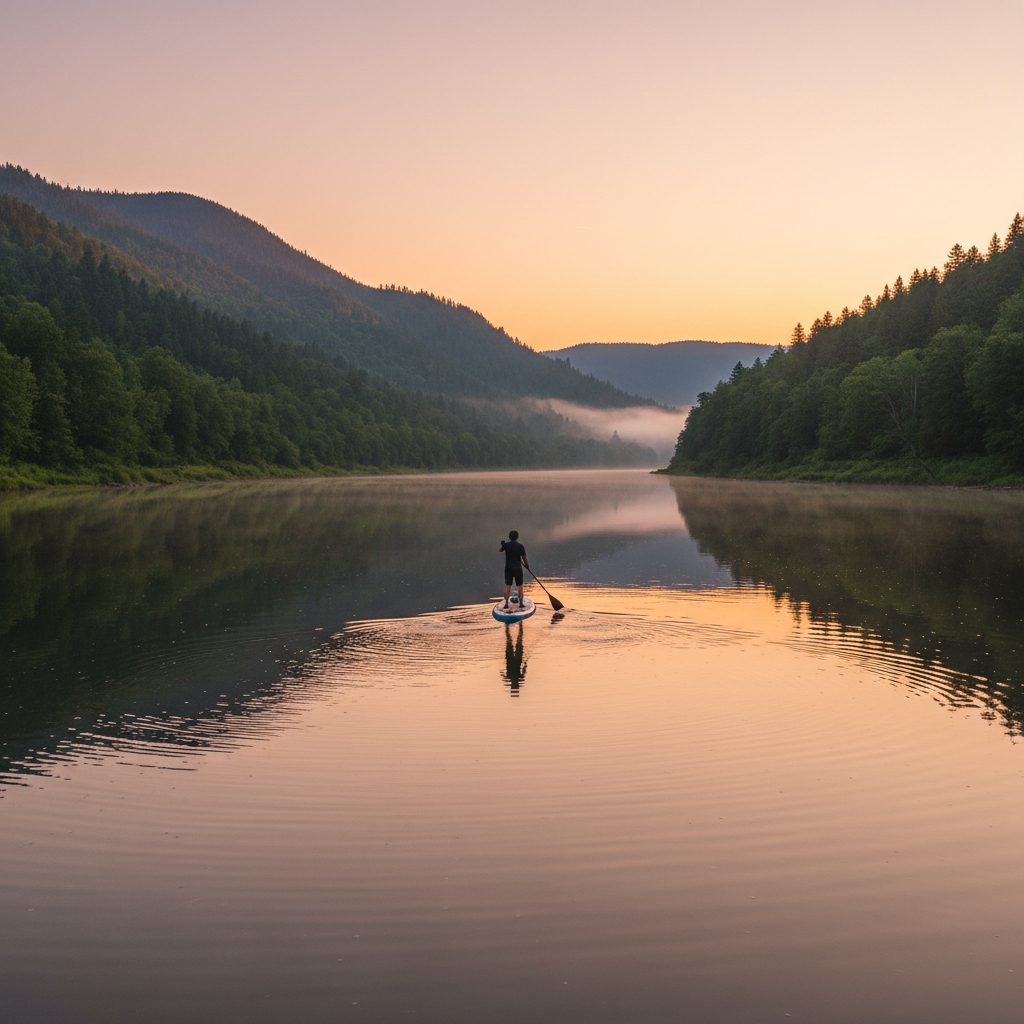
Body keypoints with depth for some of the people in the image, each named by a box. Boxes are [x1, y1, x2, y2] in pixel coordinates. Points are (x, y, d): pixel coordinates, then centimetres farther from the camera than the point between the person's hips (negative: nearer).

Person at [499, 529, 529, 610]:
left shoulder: (506, 545, -5)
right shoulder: (520, 546, -8)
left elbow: (500, 550, 16)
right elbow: (524, 558, -7)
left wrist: (502, 544, 35)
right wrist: (527, 565, 10)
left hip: (508, 568, 1)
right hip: (518, 568, -1)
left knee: (507, 586, 6)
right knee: (519, 586, 9)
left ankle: (506, 603, 4)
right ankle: (521, 603, 10)